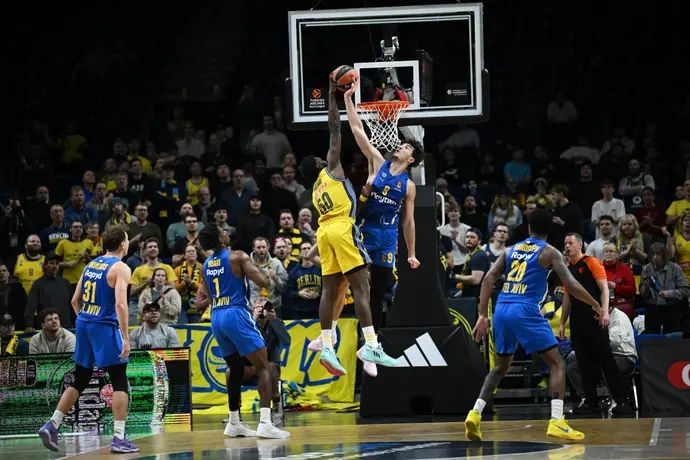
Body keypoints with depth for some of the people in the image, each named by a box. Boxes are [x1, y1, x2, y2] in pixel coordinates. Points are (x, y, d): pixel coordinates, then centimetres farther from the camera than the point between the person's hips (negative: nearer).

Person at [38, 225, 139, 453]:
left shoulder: (91, 265, 14)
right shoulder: (120, 268, -8)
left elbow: (75, 301, 16)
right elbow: (120, 304, -20)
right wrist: (125, 338, -20)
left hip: (83, 324, 7)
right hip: (105, 327, -7)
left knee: (79, 382, 16)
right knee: (120, 383, -1)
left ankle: (51, 426, 9)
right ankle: (119, 438, -6)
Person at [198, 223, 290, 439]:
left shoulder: (206, 265, 14)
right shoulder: (238, 257, -6)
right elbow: (262, 282, -14)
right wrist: (264, 274, 8)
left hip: (216, 316, 7)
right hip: (236, 314, -7)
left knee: (236, 368, 22)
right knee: (263, 366, -5)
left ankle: (234, 423, 25)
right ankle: (265, 423, -19)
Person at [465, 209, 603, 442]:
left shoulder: (511, 250, 19)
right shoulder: (549, 252, 5)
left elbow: (488, 279, 9)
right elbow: (571, 285, -5)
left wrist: (482, 316, 7)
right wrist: (597, 306, 7)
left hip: (502, 309, 5)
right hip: (526, 311, -5)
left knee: (501, 366, 24)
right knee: (557, 363, 1)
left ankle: (475, 414, 9)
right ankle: (557, 422, -15)